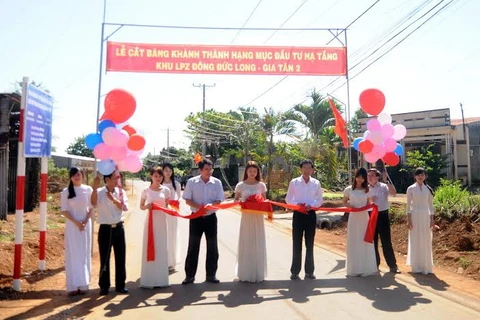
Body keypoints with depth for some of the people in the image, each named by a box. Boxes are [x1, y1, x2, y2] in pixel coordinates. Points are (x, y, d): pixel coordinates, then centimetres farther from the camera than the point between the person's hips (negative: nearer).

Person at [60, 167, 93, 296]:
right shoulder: (66, 191, -1)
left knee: (85, 254, 5)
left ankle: (83, 284, 13)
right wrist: (76, 222, -13)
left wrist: (85, 221, -10)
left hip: (86, 225, 1)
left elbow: (92, 208, 3)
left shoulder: (88, 189, 1)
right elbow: (64, 211, -3)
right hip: (72, 225, -1)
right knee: (73, 254, -1)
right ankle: (73, 286, 2)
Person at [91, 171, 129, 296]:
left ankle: (120, 285, 21)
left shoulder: (120, 192, 4)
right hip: (105, 229, -3)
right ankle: (104, 286, 20)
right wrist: (95, 187, -33)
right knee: (104, 259, 6)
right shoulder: (99, 192, -5)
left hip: (118, 228, 3)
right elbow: (93, 203, -25)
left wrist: (114, 200, -18)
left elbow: (125, 207, -6)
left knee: (120, 258, 9)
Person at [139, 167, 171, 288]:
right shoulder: (146, 190, 0)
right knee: (149, 247, 1)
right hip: (150, 220, -1)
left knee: (161, 248, 6)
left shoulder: (166, 190, 3)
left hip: (162, 220, 1)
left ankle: (160, 278, 17)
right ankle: (149, 279, 10)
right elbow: (141, 206, 6)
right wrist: (146, 206, -14)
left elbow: (167, 205, 10)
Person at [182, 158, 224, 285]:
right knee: (193, 246, 6)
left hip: (211, 217, 1)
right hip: (196, 217, -1)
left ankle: (211, 274, 22)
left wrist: (209, 206, -23)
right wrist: (198, 206, -22)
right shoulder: (191, 182, -5)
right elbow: (187, 200, -4)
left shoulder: (217, 182, -3)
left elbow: (218, 201, -2)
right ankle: (189, 275, 17)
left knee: (212, 247, 8)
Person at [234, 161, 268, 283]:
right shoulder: (240, 185, 0)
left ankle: (258, 273, 21)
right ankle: (245, 273, 17)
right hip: (246, 216, -1)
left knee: (258, 244, 7)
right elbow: (235, 200, 6)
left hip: (258, 217, 1)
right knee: (245, 244, 3)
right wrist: (240, 202, -15)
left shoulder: (261, 185, 4)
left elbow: (264, 200, 11)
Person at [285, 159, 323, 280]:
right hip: (298, 214, -1)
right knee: (297, 244, 3)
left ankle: (309, 271, 21)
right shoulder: (294, 182, -2)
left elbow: (320, 200, 5)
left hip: (311, 214, 1)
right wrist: (297, 203, -17)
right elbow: (288, 199, 2)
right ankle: (295, 271, 13)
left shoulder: (316, 183, 2)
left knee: (310, 244, 9)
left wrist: (311, 205, -14)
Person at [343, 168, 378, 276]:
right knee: (353, 242, 3)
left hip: (364, 217, 2)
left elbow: (368, 203, 12)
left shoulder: (367, 190, 5)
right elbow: (344, 203, 7)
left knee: (365, 242, 4)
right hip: (354, 217, -1)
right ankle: (354, 268, 14)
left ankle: (365, 268, 16)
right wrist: (351, 206, -13)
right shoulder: (349, 189, -1)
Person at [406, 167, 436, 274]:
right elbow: (408, 205, -2)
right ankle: (416, 266, 10)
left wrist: (432, 219, 3)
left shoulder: (428, 189, 6)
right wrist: (409, 219, -7)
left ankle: (426, 266, 16)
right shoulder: (411, 189, -1)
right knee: (415, 241, 2)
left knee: (426, 241, 6)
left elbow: (431, 205, 9)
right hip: (415, 216, -2)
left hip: (426, 216, 2)